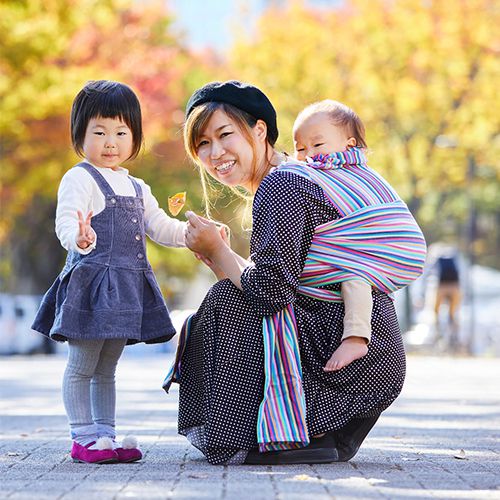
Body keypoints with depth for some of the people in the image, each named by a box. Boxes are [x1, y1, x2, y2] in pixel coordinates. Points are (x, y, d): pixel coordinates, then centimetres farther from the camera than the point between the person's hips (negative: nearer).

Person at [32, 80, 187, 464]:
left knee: (106, 369, 15)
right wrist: (79, 238, -44)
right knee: (81, 367, -2)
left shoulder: (136, 188, 17)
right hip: (91, 284, -8)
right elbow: (65, 222, -22)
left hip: (127, 288, 8)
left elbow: (159, 227, 22)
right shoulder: (79, 179, -8)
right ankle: (83, 438, 2)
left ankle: (105, 436, 19)